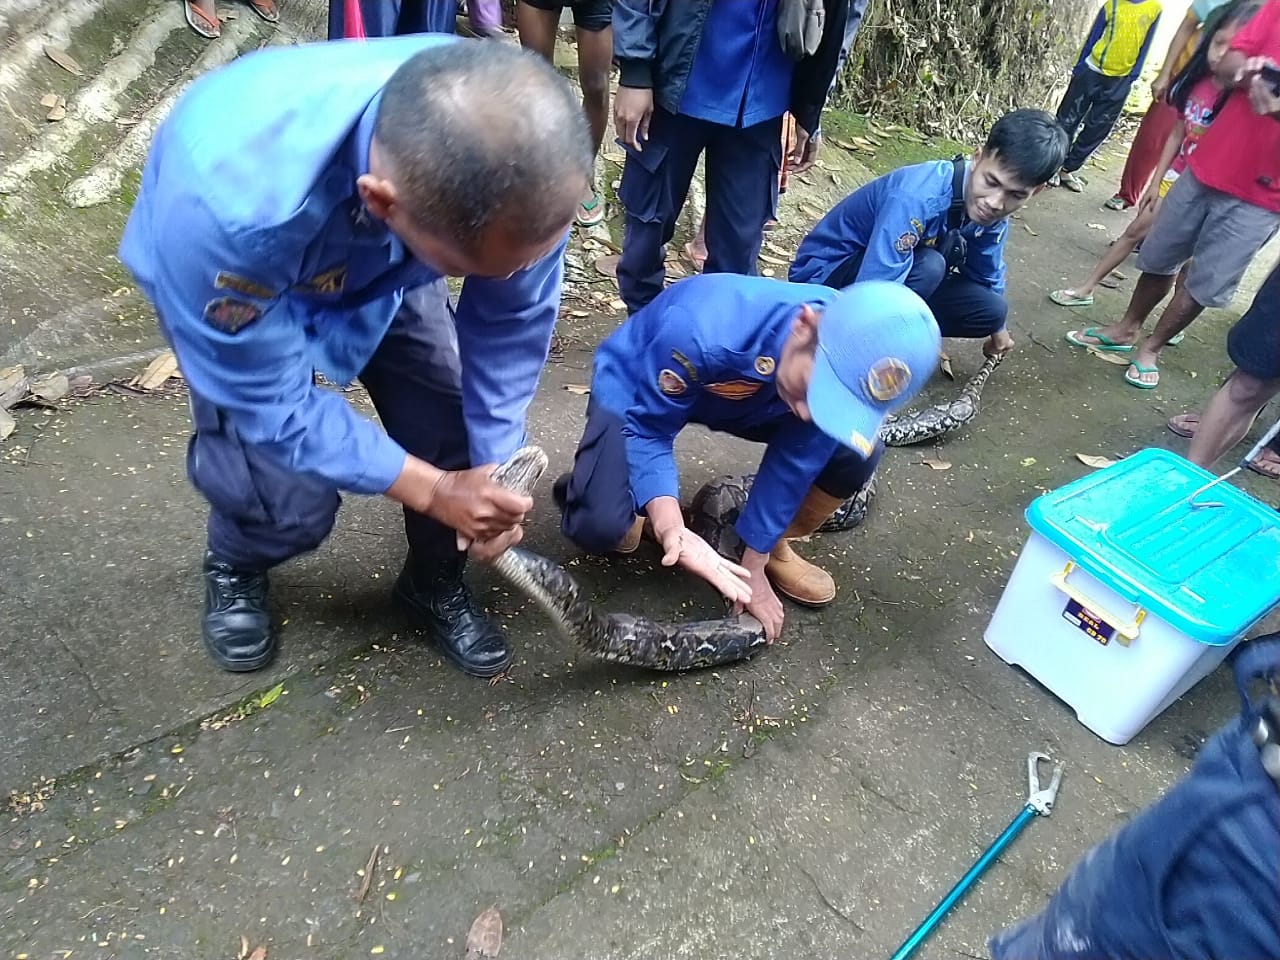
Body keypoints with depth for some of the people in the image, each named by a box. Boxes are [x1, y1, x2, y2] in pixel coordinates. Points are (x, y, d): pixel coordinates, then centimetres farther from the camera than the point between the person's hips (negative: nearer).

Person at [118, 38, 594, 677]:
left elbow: (512, 318, -17)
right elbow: (270, 403, -28)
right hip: (238, 271, -3)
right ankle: (233, 569, 23)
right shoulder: (229, 203, -43)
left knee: (460, 437, -10)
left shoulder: (515, 146, -33)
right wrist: (432, 491, -25)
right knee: (293, 498, -14)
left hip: (381, 266, 3)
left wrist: (495, 464, -15)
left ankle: (434, 581, 21)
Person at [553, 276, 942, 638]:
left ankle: (774, 545, 9)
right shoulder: (703, 332, -43)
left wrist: (753, 565, -12)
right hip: (635, 389, -3)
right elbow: (647, 429, -29)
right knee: (601, 526, -28)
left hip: (744, 395, 4)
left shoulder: (849, 362, -26)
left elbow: (795, 460, -16)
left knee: (855, 454, -16)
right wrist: (668, 525, -45)